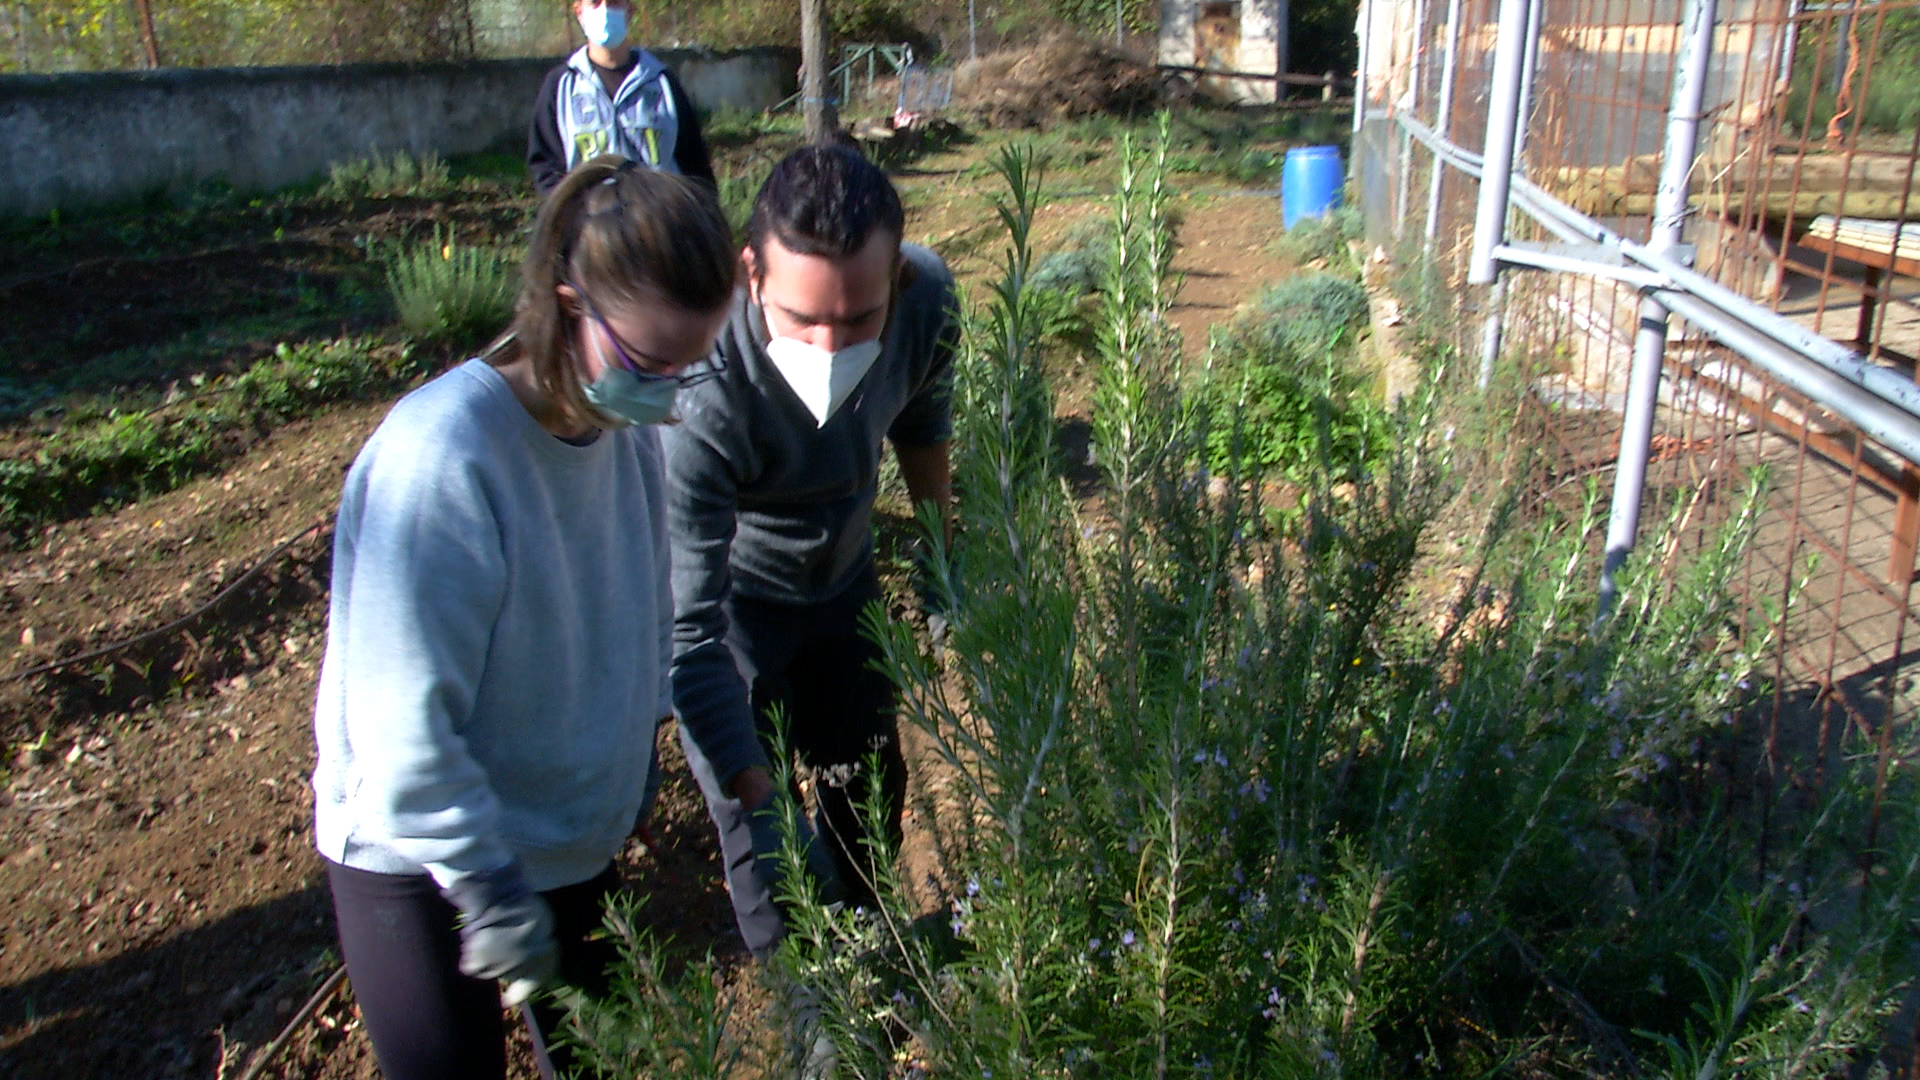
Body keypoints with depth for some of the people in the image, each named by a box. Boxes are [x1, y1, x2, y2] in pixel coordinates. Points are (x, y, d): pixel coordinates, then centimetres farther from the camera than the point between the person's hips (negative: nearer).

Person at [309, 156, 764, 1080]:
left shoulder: (627, 423, -9)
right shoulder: (441, 459, -31)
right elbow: (404, 728, -27)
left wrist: (635, 759, 11)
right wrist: (494, 894, -21)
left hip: (578, 836, 6)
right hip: (423, 860, -6)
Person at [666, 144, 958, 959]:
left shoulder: (926, 298, -26)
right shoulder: (702, 395, -41)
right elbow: (689, 632, -37)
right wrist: (755, 797, -43)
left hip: (846, 576, 5)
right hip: (732, 600, -5)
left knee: (869, 786, 21)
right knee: (762, 835, 0)